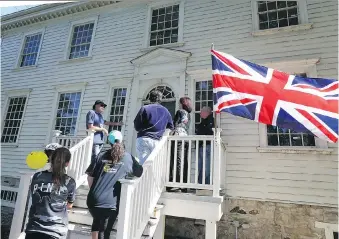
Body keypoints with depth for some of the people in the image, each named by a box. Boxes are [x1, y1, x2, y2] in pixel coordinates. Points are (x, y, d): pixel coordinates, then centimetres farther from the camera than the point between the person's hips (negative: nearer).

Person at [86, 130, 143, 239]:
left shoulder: (102, 155, 5)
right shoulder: (128, 157, 2)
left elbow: (90, 176, 5)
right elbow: (139, 173, 12)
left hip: (93, 200, 3)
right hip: (110, 202, -2)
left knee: (97, 221, 31)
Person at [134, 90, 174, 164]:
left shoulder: (144, 108, 1)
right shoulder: (165, 111, 11)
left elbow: (136, 126, 0)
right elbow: (171, 127, 14)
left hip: (143, 139, -2)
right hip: (157, 141, 3)